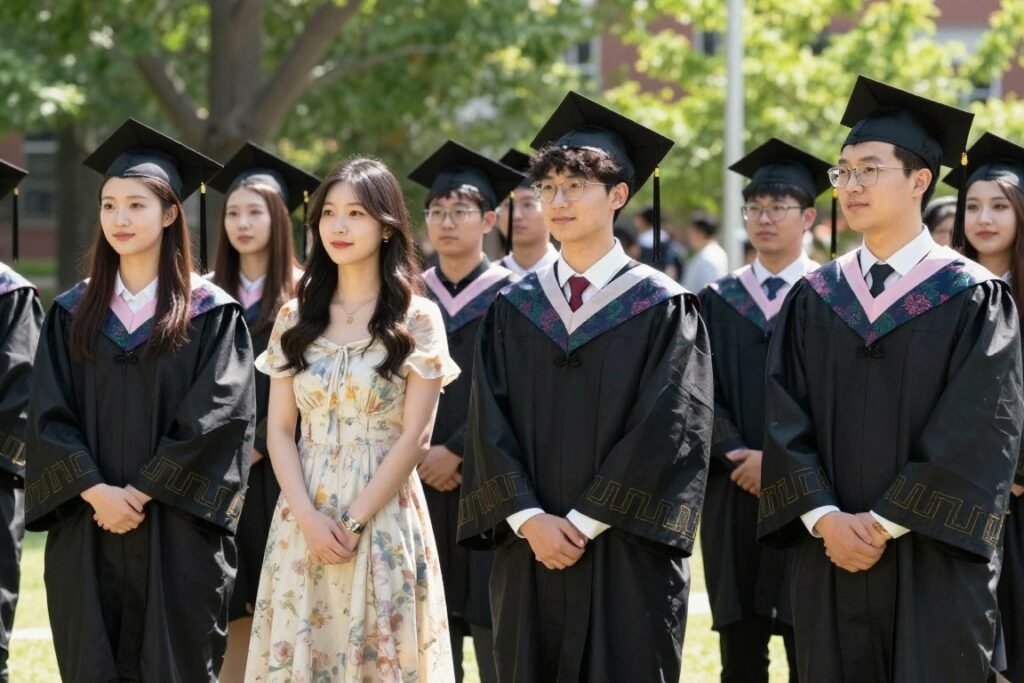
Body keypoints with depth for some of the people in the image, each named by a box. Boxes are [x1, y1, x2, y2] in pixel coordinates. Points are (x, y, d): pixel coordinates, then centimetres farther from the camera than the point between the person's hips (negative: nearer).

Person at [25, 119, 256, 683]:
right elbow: (49, 417, 2)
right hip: (85, 537, 3)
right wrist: (96, 492, -12)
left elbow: (217, 419, -9)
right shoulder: (73, 313, 10)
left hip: (177, 539, -3)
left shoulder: (211, 315, 0)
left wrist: (142, 492, -14)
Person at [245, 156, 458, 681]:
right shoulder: (295, 317, 8)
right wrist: (308, 516, -11)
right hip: (304, 520, 3)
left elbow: (414, 437, -8)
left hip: (383, 517, -3)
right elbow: (278, 429, 4)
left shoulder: (417, 320, -3)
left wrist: (353, 521, -14)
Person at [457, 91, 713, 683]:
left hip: (628, 559, -3)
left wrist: (585, 522, -14)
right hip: (530, 553, 4)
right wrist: (530, 519, -11)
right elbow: (489, 426, 4)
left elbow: (667, 430, -9)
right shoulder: (514, 309, 11)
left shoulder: (662, 308, 0)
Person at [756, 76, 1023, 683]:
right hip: (831, 566, 4)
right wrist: (826, 517, -11)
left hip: (936, 568, -3)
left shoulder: (973, 299, -2)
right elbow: (784, 419, 4)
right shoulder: (814, 298, 10)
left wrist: (886, 523, -14)